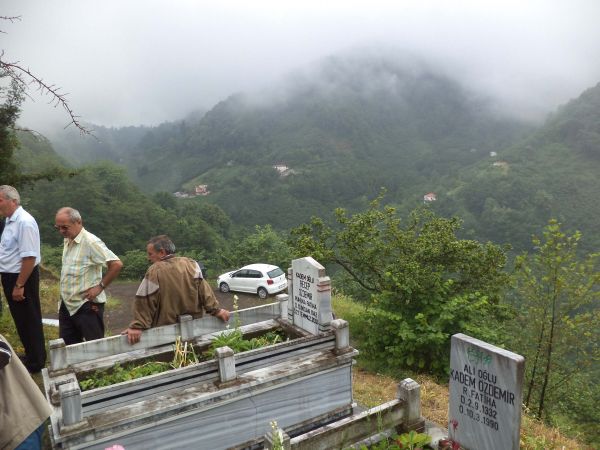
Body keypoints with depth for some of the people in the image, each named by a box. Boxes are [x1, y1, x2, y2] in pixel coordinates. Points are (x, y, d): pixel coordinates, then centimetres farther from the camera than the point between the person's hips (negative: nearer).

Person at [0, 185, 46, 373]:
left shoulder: (24, 222, -23)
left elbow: (29, 258, -26)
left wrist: (19, 285, -23)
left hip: (22, 278, -9)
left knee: (29, 321, 5)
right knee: (20, 319, 21)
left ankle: (36, 363, 20)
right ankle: (30, 355, 37)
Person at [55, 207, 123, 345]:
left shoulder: (90, 242, -17)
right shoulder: (67, 241, 10)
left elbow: (116, 264, -24)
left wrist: (100, 286, -19)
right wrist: (63, 295, 13)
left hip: (87, 306, -8)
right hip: (67, 304, 8)